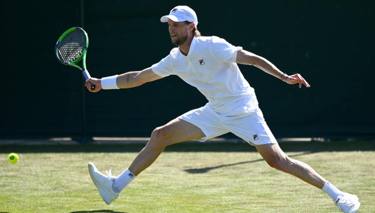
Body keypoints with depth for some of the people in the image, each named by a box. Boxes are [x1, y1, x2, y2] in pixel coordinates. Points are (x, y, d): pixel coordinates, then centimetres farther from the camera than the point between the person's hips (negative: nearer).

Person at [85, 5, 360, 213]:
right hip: (215, 112, 7)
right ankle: (116, 186, 4)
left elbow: (251, 58, -20)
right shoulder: (175, 59, 2)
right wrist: (102, 82, 8)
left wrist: (284, 77, -29)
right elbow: (139, 77, 12)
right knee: (160, 135, 0)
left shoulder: (212, 46, -19)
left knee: (277, 159, -18)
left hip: (243, 109, -7)